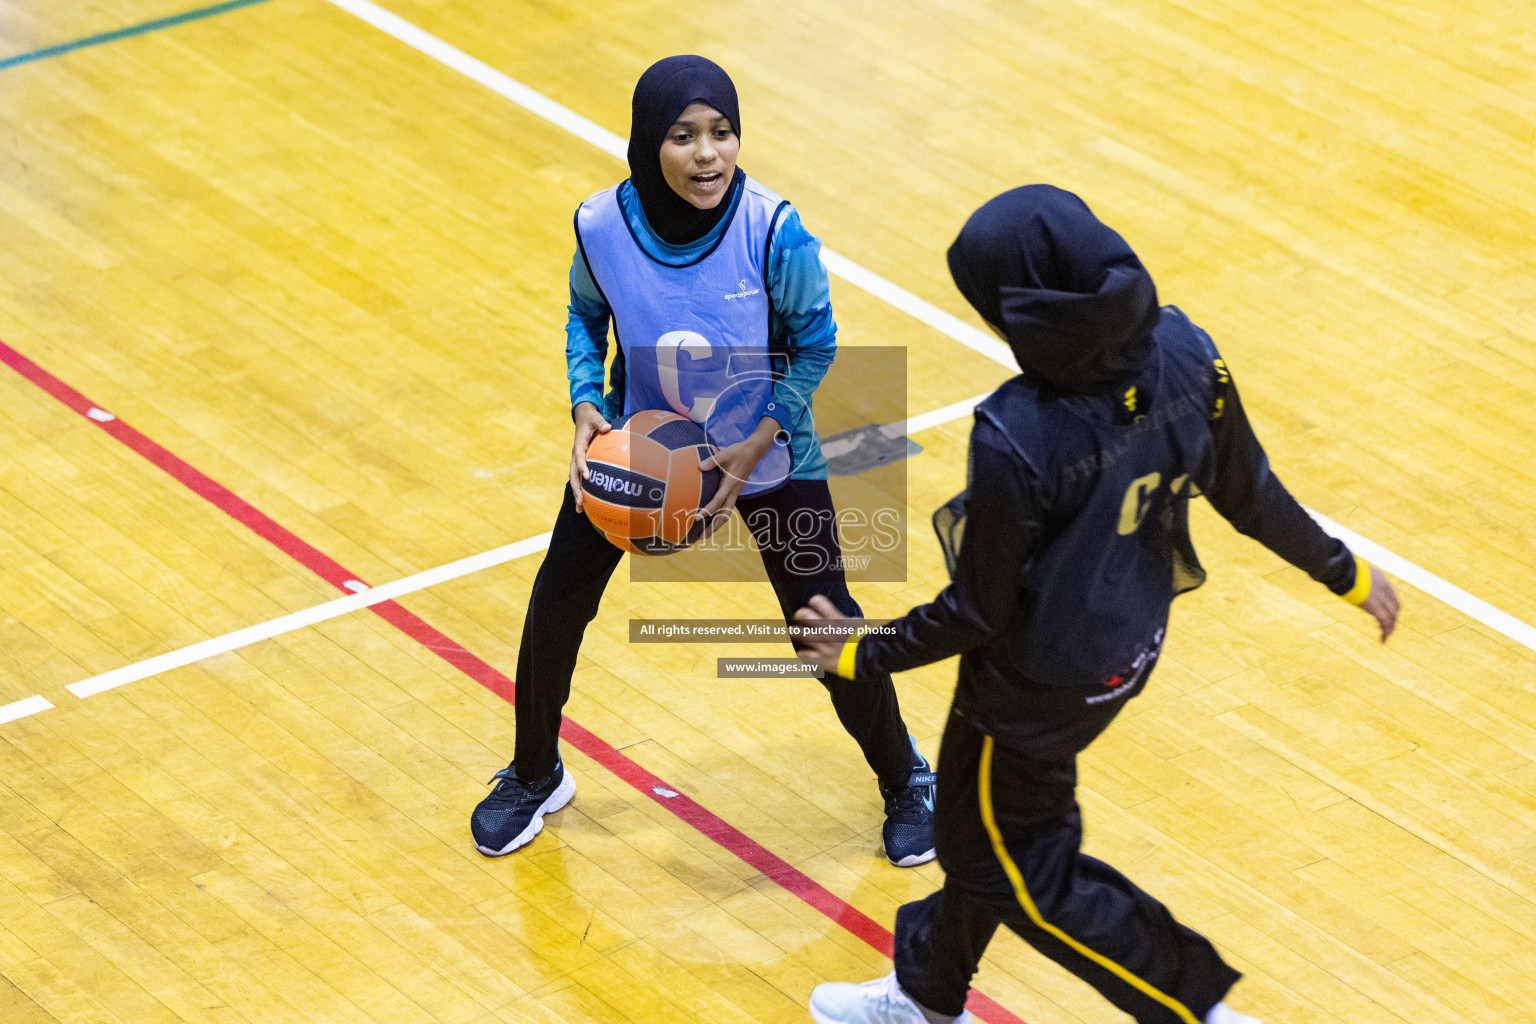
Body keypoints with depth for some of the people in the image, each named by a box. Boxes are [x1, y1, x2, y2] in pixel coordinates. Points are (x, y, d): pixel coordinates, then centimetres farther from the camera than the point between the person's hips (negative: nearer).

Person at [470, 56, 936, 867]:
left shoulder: (773, 233, -30)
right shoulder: (602, 226, -23)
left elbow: (813, 344, -14)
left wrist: (755, 447, -22)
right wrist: (585, 408, -16)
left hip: (765, 456, -2)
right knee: (556, 606, 8)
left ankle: (905, 782, 29)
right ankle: (535, 776, 37)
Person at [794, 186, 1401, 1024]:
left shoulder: (1016, 441, -36)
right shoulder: (1183, 355, -19)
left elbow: (978, 614, -22)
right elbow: (1249, 495, -5)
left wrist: (865, 655, -5)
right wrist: (1346, 573, 14)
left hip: (1036, 686, -7)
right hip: (1129, 644, 7)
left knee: (1020, 869, 19)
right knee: (982, 827, 29)